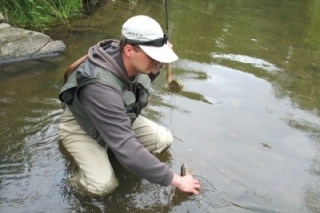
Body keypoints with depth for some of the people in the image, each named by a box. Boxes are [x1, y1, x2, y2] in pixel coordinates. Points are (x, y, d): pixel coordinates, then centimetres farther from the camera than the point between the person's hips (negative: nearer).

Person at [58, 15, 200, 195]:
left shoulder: (135, 63, -20)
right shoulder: (101, 87, -42)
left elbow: (143, 81, 7)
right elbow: (125, 147, -43)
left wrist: (157, 63, -17)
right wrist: (176, 180, -37)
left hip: (118, 119, 7)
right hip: (81, 127, -6)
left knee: (163, 139, -9)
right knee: (104, 185, -26)